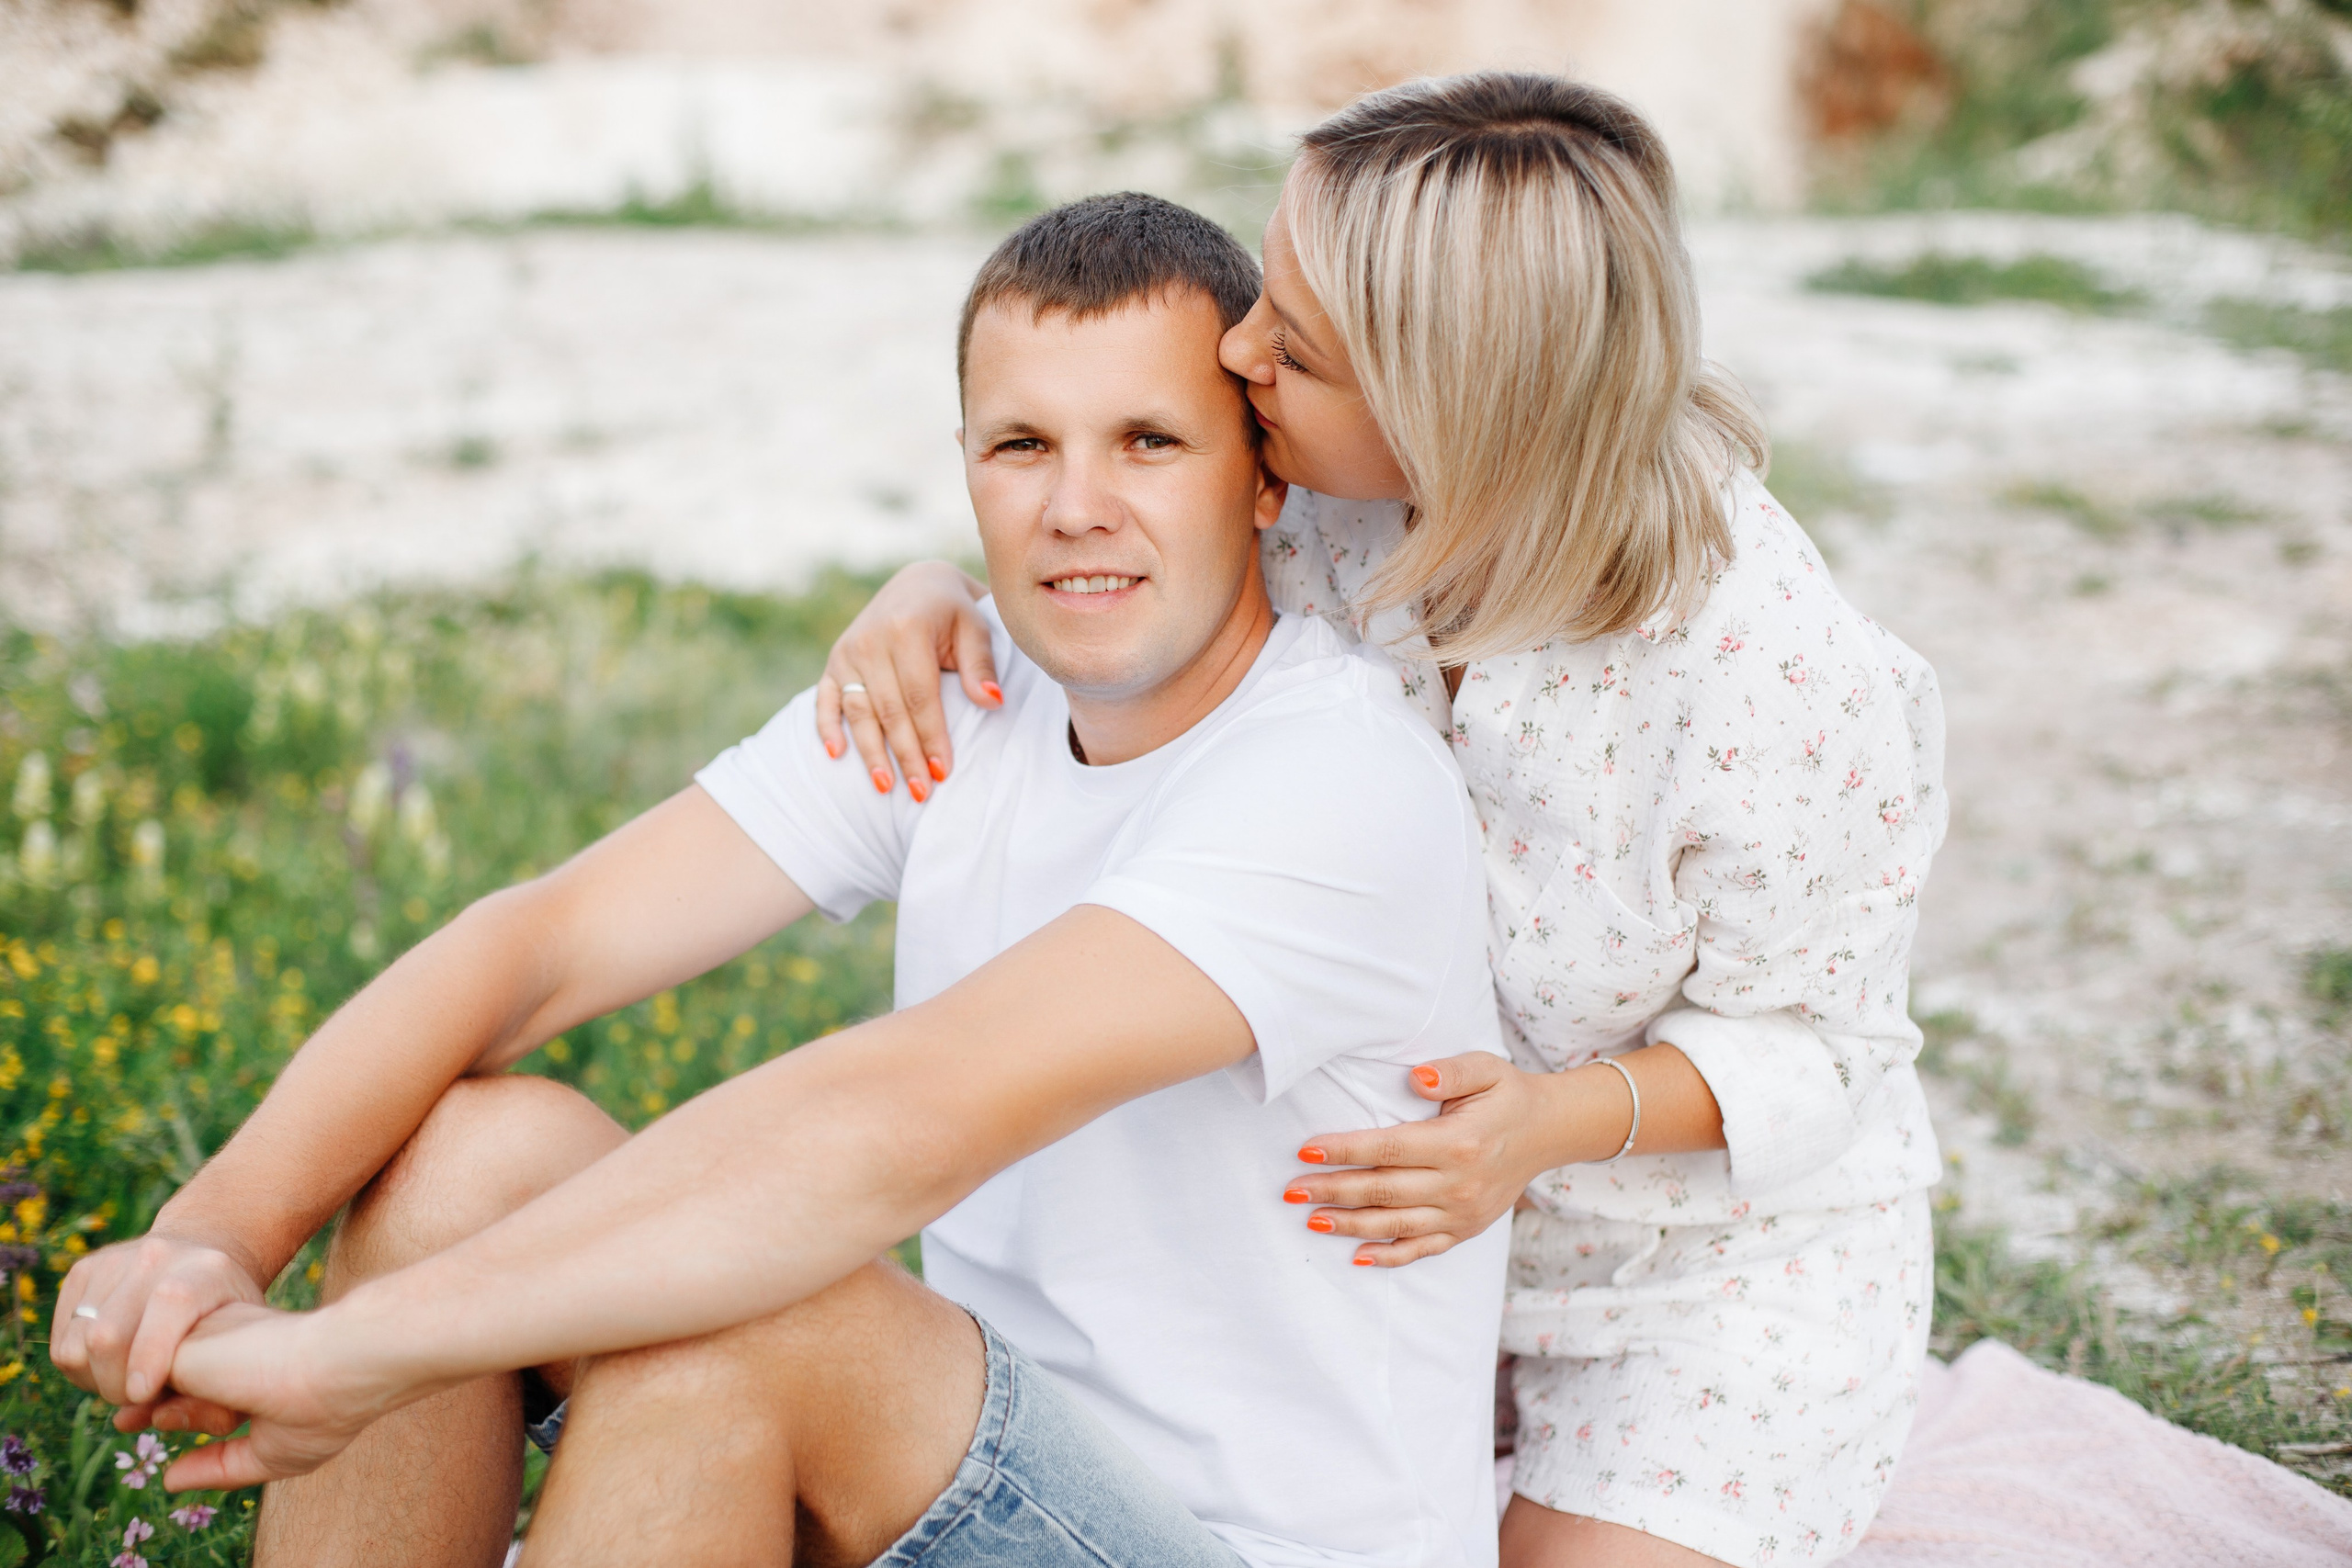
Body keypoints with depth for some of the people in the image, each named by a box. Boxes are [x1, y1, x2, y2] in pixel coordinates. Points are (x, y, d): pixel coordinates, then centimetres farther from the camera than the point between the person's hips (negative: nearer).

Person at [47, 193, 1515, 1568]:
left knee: (697, 1323, -30)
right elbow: (540, 937, -7)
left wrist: (352, 1347, -32)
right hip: (991, 1430, 7)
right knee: (472, 1143, -10)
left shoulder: (1351, 788, -22)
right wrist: (214, 1232, -23)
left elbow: (901, 1121, -34)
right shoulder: (949, 702, 1)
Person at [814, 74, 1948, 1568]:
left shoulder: (1792, 686, -33)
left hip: (1720, 1236, -4)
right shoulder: (1352, 508, -20)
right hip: (1437, 1194, 4)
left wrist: (1562, 1117, -38)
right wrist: (932, 593, -26)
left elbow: (1803, 1040, -20)